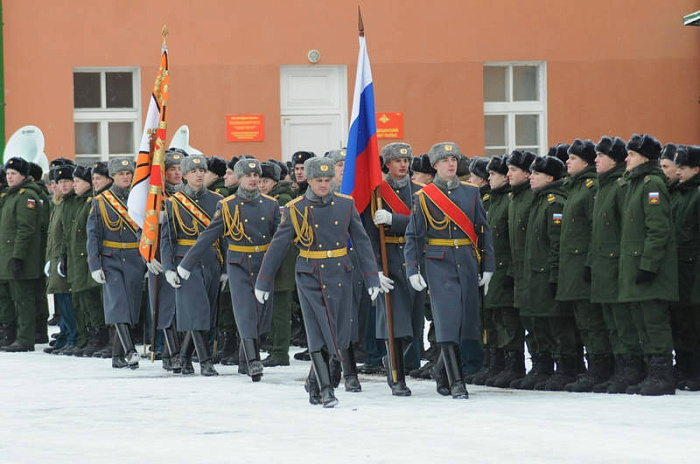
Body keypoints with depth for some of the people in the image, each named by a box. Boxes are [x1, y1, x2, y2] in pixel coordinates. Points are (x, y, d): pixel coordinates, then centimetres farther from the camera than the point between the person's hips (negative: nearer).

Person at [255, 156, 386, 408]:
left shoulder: (345, 205, 3)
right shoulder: (295, 209, -3)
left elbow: (361, 241, 7)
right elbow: (277, 246, 2)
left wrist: (371, 276, 3)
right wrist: (263, 281, 3)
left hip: (340, 276, 3)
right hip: (310, 278, -3)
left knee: (338, 335, 6)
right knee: (318, 334, -8)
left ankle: (314, 380, 27)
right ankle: (325, 389, -4)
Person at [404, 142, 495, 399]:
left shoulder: (471, 193, 9)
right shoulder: (423, 197, 2)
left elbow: (483, 231, 11)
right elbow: (413, 235, 2)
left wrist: (488, 267, 6)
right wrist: (412, 270, -6)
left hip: (468, 265, 3)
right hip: (439, 265, -3)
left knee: (465, 320, 5)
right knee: (447, 321, -11)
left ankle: (442, 370, 26)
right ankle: (456, 382, -11)